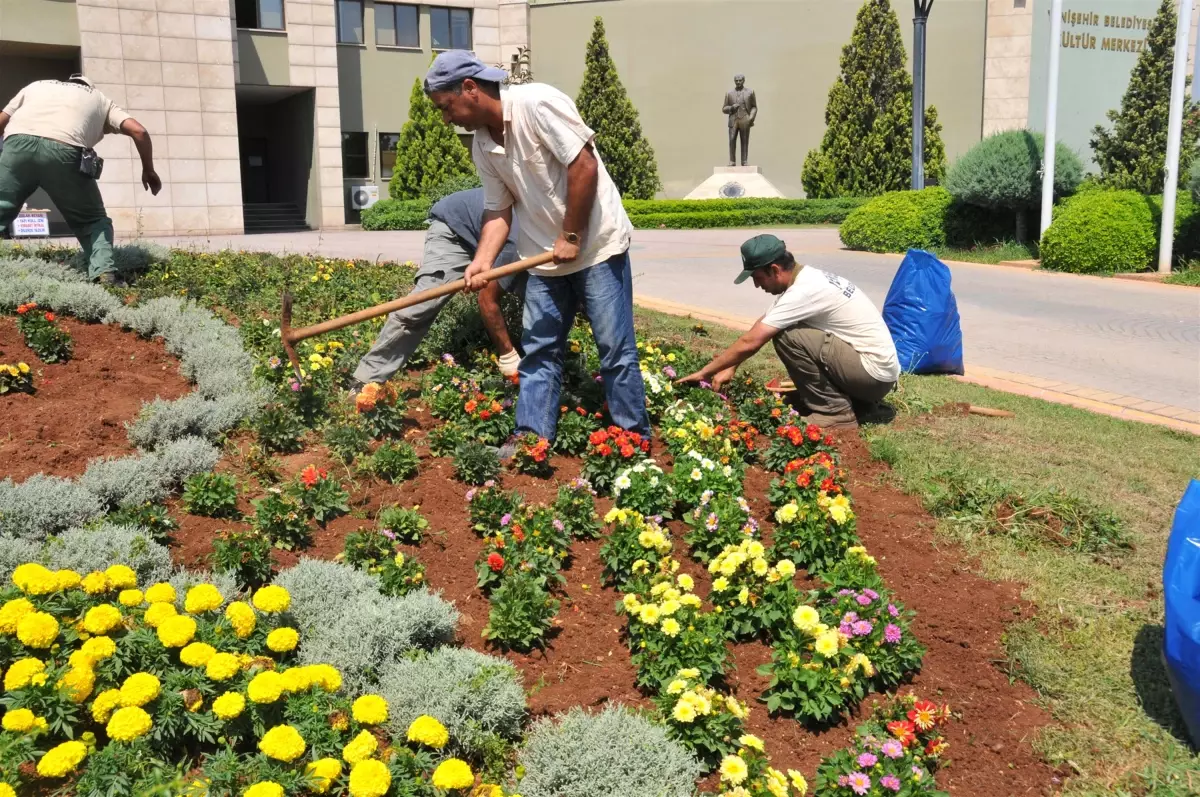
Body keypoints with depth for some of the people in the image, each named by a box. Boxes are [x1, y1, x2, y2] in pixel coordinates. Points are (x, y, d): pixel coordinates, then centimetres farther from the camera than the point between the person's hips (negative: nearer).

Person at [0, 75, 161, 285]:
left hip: (18, 144, 1)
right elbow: (139, 131, 17)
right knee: (93, 220, 16)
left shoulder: (36, 85, 37)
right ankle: (104, 274, -3)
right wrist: (148, 170, 28)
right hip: (64, 151, -1)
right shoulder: (100, 100, 31)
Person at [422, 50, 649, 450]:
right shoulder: (483, 145, 5)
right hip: (546, 258, 8)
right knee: (538, 350, 8)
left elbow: (584, 165, -21)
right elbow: (499, 209, 9)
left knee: (616, 348, -2)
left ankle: (635, 439, 9)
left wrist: (571, 238, -16)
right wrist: (482, 261, -6)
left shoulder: (537, 103, -19)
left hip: (596, 245, -7)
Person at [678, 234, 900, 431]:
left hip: (874, 371, -10)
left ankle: (836, 413, -8)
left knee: (787, 336, -19)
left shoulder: (804, 291, -22)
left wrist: (705, 372, -9)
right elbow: (763, 324, 15)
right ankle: (860, 404, 15)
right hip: (876, 367, 10)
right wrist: (730, 368, 11)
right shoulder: (807, 278, 7)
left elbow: (749, 343, -20)